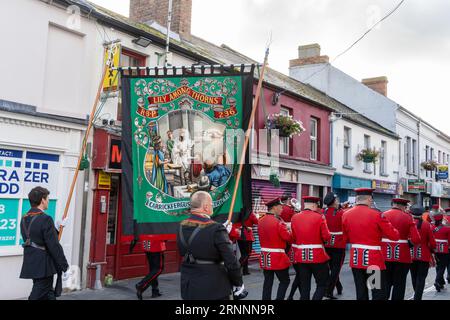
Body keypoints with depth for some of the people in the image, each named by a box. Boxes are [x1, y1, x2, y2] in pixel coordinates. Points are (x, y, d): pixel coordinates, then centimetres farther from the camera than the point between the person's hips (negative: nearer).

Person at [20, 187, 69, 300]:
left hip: (30, 264, 8)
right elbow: (54, 246, -19)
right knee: (38, 295, 1)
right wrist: (64, 266, -11)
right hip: (43, 266, -8)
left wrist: (56, 229, 15)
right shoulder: (45, 219, -19)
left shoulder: (25, 219, 7)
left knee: (48, 295, 20)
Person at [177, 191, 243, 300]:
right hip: (215, 290, -5)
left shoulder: (182, 227, 0)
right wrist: (238, 283, -1)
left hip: (188, 288, 6)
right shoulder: (216, 229, -20)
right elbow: (231, 262, -19)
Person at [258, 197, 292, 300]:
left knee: (268, 281, 12)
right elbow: (288, 237, -17)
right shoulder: (278, 222, -18)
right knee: (285, 281, 7)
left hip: (265, 256, 7)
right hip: (277, 257, -7)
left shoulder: (261, 221, 6)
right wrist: (288, 230, 3)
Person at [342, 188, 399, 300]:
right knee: (379, 293, 3)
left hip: (355, 259, 5)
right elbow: (395, 236, -8)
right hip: (374, 259, -5)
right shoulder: (376, 215, -13)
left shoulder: (346, 215, 1)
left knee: (361, 293, 13)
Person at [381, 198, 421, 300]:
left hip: (385, 255, 2)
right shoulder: (407, 217, -4)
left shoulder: (383, 215, 0)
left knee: (385, 283, 12)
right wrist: (408, 243, 7)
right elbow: (416, 239, -12)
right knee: (399, 284, 9)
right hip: (402, 256, -2)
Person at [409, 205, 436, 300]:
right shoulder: (427, 225, -9)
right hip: (424, 256, -3)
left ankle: (417, 295, 33)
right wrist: (432, 250, 13)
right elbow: (432, 242, -7)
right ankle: (417, 297, -4)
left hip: (411, 255, 3)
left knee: (414, 277, 18)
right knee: (421, 277, 4)